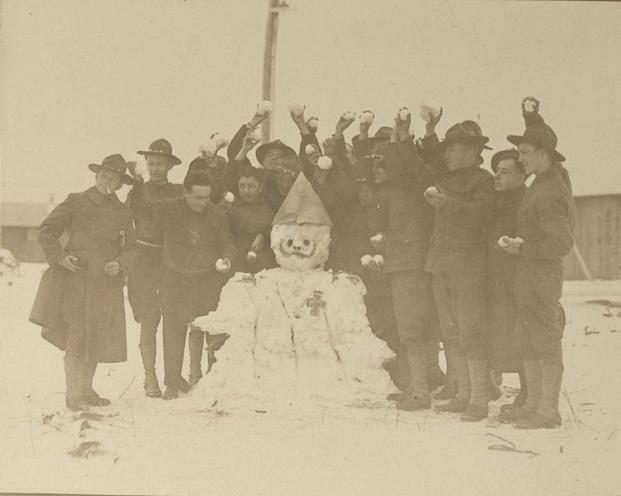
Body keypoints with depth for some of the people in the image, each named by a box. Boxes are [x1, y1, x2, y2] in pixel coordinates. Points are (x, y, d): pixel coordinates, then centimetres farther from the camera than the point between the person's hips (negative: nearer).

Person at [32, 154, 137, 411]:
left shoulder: (123, 213, 11)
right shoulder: (76, 202, -1)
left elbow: (131, 248, 15)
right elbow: (47, 230, 2)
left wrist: (120, 264, -5)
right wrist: (59, 257, -10)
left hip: (106, 283, 4)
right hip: (75, 279, -4)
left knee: (96, 340, 9)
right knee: (76, 337, -8)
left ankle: (86, 389, 23)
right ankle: (74, 394, -2)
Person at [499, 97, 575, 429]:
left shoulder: (550, 194, -20)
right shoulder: (556, 174, 8)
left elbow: (562, 244, -23)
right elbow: (544, 140, 30)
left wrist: (523, 248, -20)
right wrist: (532, 116, 29)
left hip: (542, 272, -10)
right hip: (529, 271, 10)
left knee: (547, 342, -4)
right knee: (527, 342, 15)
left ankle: (549, 411, 1)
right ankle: (534, 402, 24)